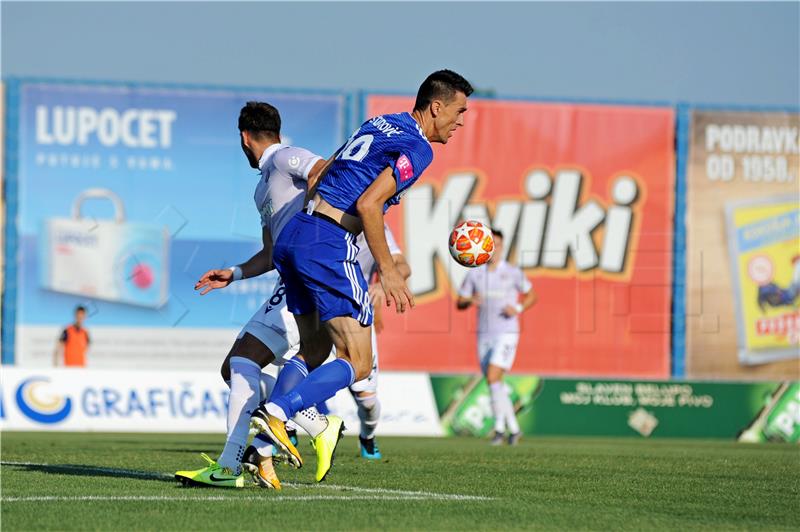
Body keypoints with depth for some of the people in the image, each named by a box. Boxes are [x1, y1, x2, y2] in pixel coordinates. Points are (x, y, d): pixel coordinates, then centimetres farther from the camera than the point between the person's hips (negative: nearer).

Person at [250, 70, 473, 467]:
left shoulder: (380, 123, 20)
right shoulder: (418, 148, -7)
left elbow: (319, 174, 26)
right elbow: (368, 204, -19)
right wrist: (387, 269, -14)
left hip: (293, 234, 9)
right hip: (329, 246, -9)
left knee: (313, 352, 19)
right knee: (357, 364, -4)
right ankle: (277, 411, -21)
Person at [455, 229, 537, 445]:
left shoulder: (513, 273, -1)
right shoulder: (474, 274, 6)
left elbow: (531, 296, 9)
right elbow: (459, 303, 9)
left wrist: (519, 308, -10)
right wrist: (470, 301, -14)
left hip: (506, 334, -4)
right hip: (484, 335, 4)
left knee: (493, 377, -20)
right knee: (495, 385, 7)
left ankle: (500, 428, -13)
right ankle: (513, 428, 20)